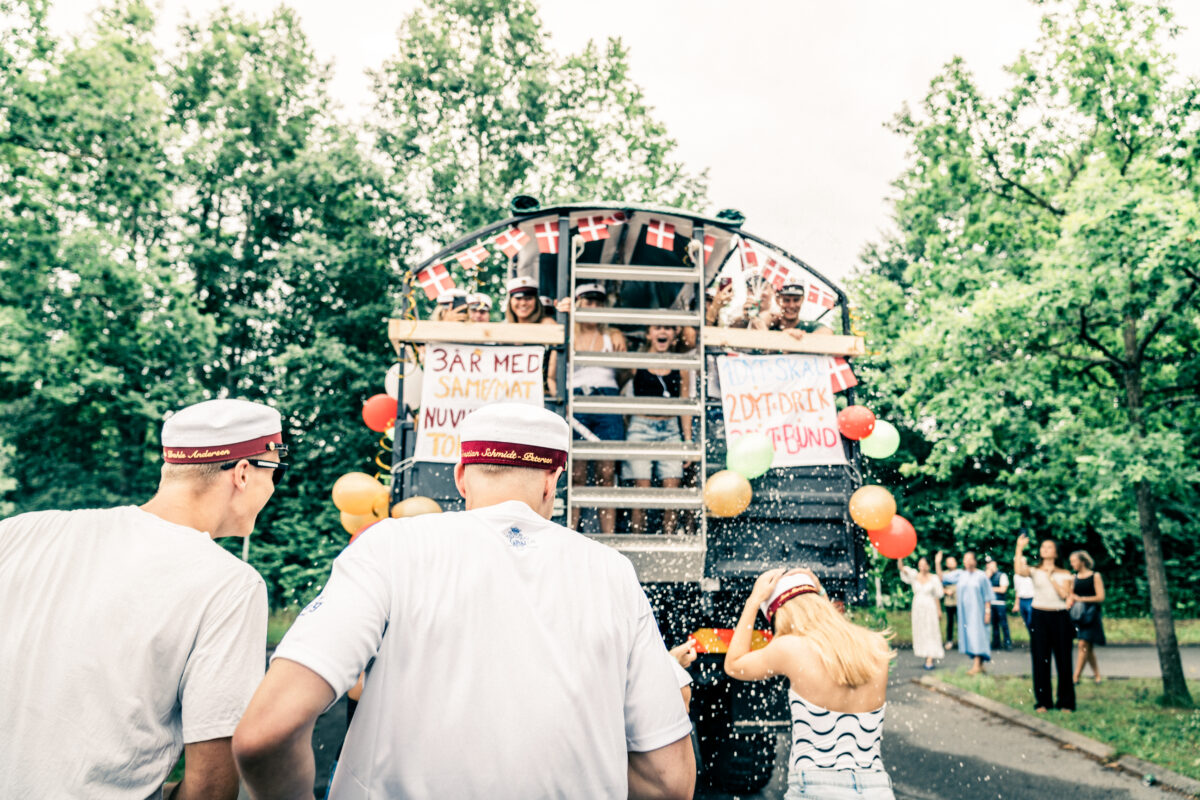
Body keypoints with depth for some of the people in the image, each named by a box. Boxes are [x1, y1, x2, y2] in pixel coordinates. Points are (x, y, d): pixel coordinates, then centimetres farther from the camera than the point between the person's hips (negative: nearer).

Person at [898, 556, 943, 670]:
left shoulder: (933, 578, -1)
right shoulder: (914, 575, 2)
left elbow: (937, 596, 4)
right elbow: (901, 567, -12)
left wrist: (939, 611, 2)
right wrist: (900, 556, -28)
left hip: (930, 608, -2)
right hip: (917, 608, 2)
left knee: (930, 632, -5)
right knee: (920, 633, 4)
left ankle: (930, 660, -7)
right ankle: (926, 657, 12)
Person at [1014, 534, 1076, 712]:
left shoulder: (1064, 574, 7)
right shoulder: (1034, 570, 4)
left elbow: (1064, 594, -9)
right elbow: (1019, 570, -19)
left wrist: (1051, 577, -8)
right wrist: (1019, 548, -18)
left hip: (1060, 617, 0)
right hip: (1039, 616, 0)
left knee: (1063, 660, 3)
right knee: (1040, 660, 2)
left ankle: (1066, 702, 14)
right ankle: (1043, 702, 11)